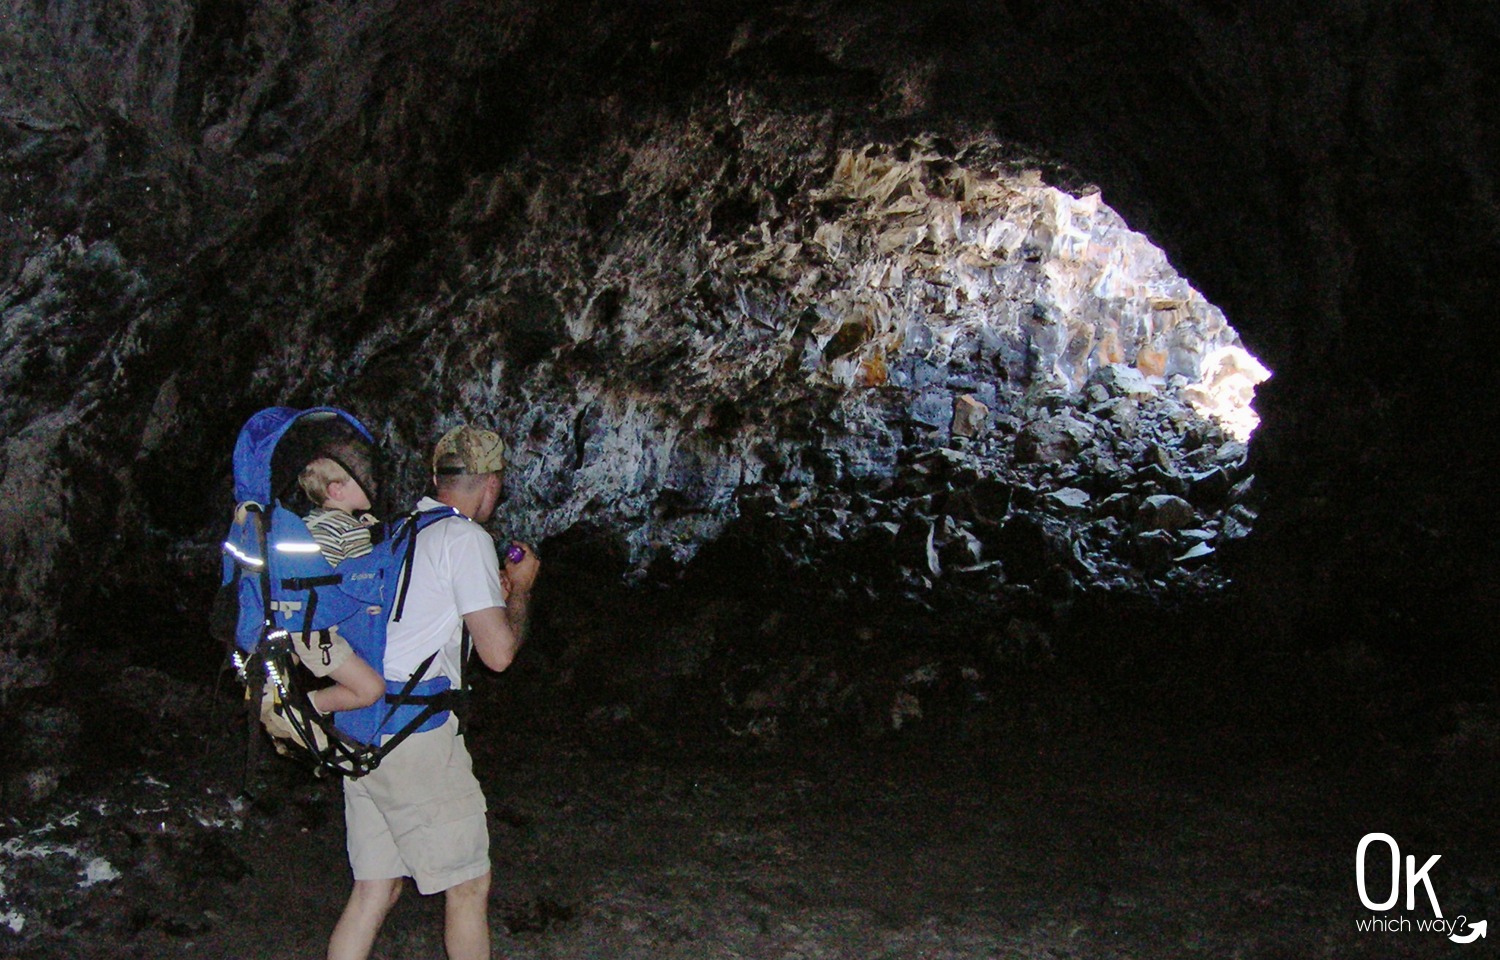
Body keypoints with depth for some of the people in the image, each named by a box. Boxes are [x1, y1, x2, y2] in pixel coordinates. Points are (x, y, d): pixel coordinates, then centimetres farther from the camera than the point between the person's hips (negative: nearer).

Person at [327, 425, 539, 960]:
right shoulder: (466, 538, -9)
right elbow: (498, 651, -13)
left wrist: (493, 590, 27)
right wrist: (520, 589, 5)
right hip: (413, 733, -8)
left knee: (375, 888, 14)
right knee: (469, 884, 7)